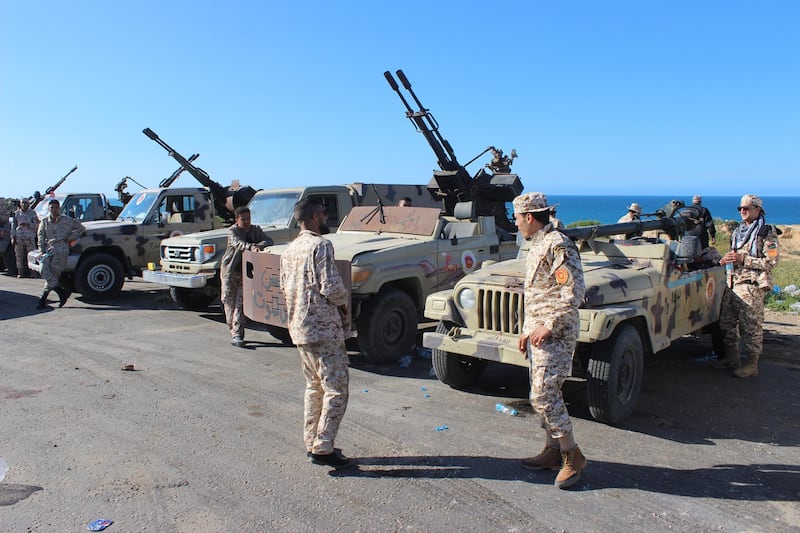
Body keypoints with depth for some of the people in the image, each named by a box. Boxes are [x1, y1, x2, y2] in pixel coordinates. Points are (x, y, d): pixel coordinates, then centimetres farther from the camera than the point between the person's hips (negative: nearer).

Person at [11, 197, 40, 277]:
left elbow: (36, 225, 2)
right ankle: (20, 273, 6)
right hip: (19, 238, 2)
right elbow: (13, 226, 14)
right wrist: (13, 237, 6)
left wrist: (28, 225, -16)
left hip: (30, 238, -2)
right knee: (19, 256, 1)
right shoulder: (16, 213, 13)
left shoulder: (32, 213, 7)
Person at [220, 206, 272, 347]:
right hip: (229, 271, -2)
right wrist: (251, 246, -45)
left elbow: (268, 241, -4)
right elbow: (237, 243, -26)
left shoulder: (256, 230, 7)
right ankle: (234, 330, 16)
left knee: (240, 304, -4)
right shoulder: (232, 231, -6)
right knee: (228, 301, 2)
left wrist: (259, 245, -26)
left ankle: (237, 335, -5)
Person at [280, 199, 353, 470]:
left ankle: (312, 444, 23)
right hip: (323, 329, -9)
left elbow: (285, 287, 18)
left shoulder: (290, 250, 13)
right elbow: (331, 287, -21)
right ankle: (322, 449, -1)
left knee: (314, 387, 18)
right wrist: (345, 300, -2)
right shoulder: (320, 245, -15)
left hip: (299, 328, 9)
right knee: (336, 390, -2)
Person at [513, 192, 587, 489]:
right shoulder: (537, 245, 14)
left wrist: (548, 326, -21)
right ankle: (553, 451, 25)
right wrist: (527, 331, 18)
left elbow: (574, 293, -22)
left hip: (555, 335, -10)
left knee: (544, 396, -9)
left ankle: (572, 456, 5)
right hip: (537, 331, 10)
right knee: (542, 394, 13)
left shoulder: (558, 245, -16)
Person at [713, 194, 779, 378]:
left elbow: (771, 262, -11)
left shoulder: (767, 232, -4)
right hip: (732, 282, 8)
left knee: (750, 326, -6)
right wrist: (727, 260, 7)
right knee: (726, 322, 12)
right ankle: (732, 358, 24)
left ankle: (752, 364, 3)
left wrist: (743, 259, -18)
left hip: (751, 285, -8)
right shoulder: (737, 231, 17)